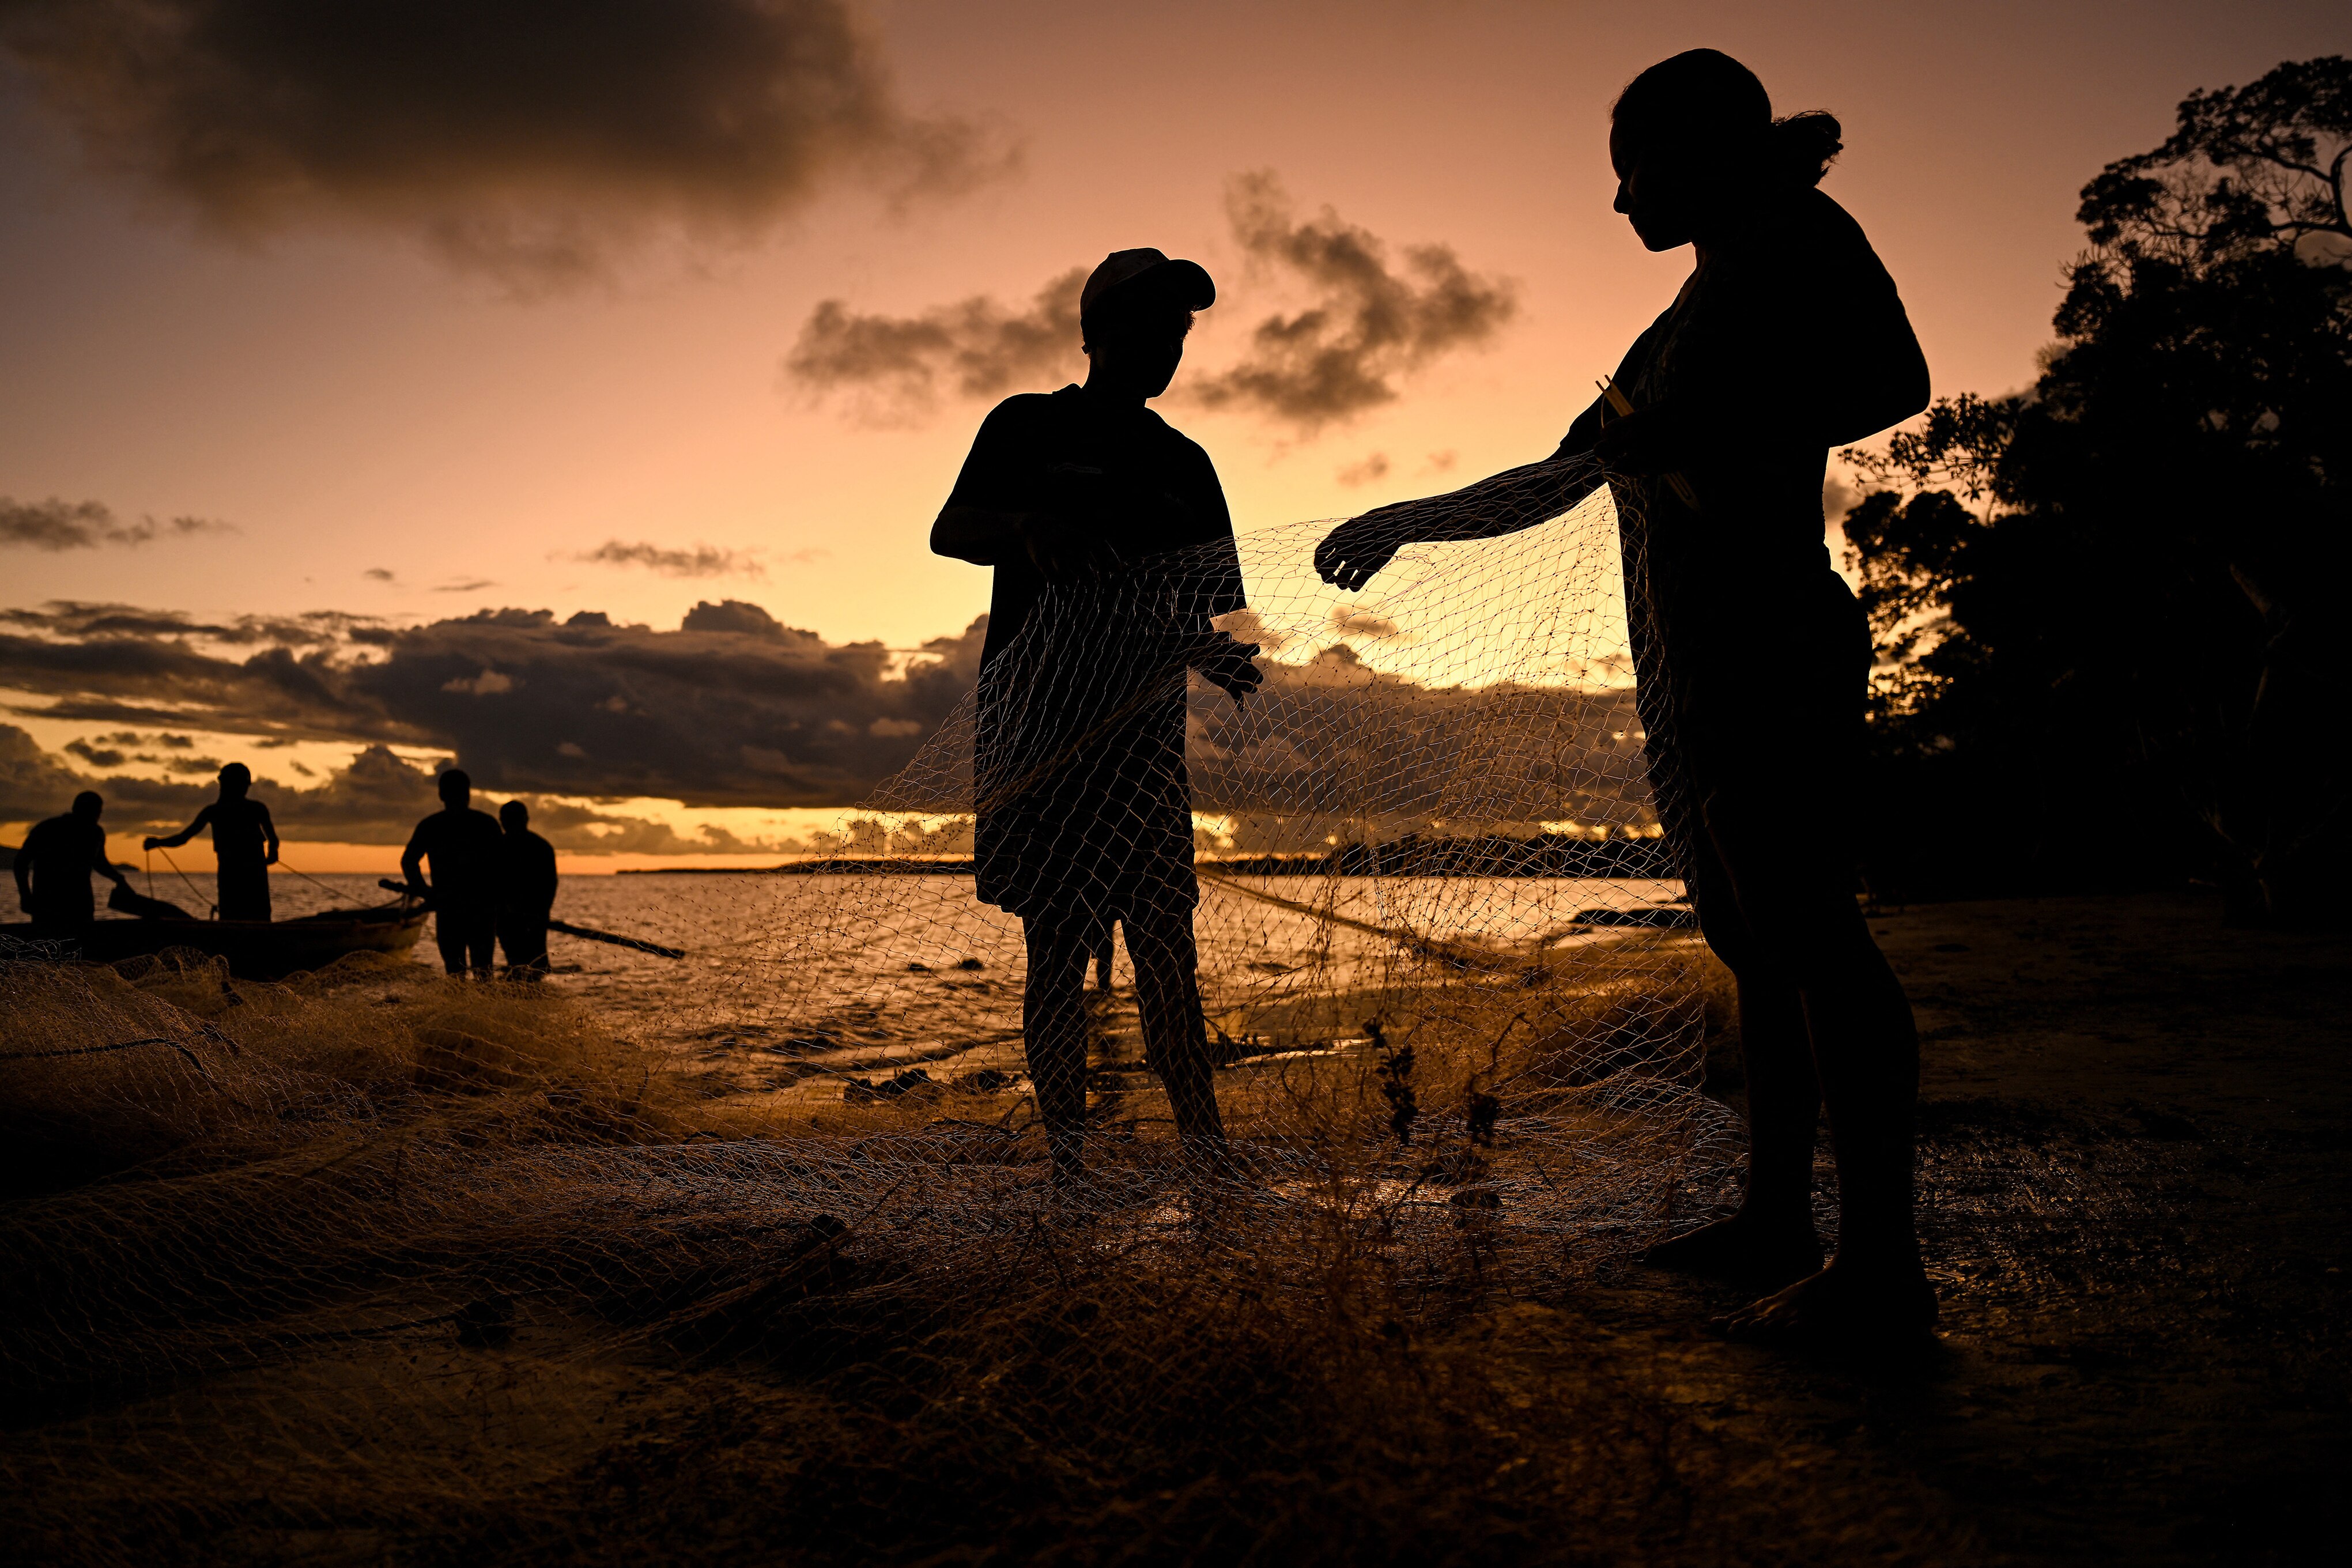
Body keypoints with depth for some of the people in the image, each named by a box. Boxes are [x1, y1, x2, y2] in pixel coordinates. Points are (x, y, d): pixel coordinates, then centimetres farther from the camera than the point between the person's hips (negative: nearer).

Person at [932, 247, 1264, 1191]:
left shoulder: (1184, 464, 20)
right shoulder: (1028, 426, 10)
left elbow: (1202, 601, 17)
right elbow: (949, 530, 1)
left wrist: (1223, 660, -6)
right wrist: (1027, 527, -22)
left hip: (1141, 720, 3)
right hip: (1036, 719, -3)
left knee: (1165, 942, -3)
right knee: (1057, 944, -3)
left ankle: (1208, 1151, -4)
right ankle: (1069, 1166, 1)